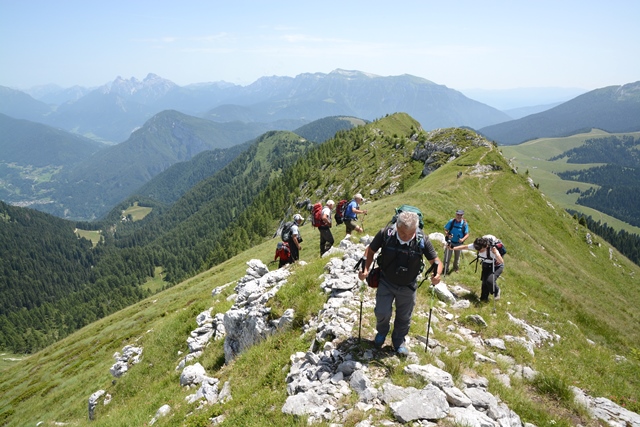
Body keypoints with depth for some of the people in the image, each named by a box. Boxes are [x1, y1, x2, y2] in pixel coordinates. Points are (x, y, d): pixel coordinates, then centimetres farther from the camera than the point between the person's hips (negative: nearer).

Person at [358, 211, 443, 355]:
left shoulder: (422, 240, -23)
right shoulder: (385, 234, -26)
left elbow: (436, 261, -12)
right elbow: (370, 251, -10)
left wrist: (437, 274, -34)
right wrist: (365, 269, -24)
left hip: (407, 287, 1)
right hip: (386, 283, -1)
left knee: (404, 317, 16)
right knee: (382, 313, -1)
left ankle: (399, 341, 45)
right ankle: (382, 332, 36)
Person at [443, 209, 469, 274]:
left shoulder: (465, 224, -12)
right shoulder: (451, 221, -12)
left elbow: (467, 234, -11)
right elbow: (445, 230, -6)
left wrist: (463, 239, -30)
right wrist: (448, 235, -26)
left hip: (458, 243, 1)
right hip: (450, 242, -1)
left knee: (457, 256, 19)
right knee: (447, 256, -3)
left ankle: (455, 268, 41)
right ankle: (446, 268, 13)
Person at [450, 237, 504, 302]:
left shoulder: (492, 249, -38)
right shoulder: (476, 246, -24)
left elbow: (501, 262, -42)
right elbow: (465, 247, -10)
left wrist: (495, 252, -55)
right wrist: (453, 248, -15)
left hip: (497, 266, -5)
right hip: (486, 265, 5)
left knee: (490, 280, -24)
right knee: (484, 281, 1)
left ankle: (496, 291, 8)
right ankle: (484, 298, 23)